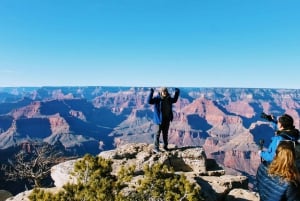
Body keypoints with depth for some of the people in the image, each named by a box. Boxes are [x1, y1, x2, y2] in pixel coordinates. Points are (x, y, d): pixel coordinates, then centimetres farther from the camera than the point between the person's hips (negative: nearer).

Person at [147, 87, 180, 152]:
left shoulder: (168, 99, 6)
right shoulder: (157, 98, -12)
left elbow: (174, 100, 27)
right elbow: (149, 101, -28)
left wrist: (177, 92, 21)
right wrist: (151, 92, -36)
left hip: (167, 119, 6)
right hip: (159, 119, -6)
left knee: (165, 133, 16)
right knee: (157, 133, 1)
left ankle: (165, 146, 30)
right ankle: (156, 148, 9)